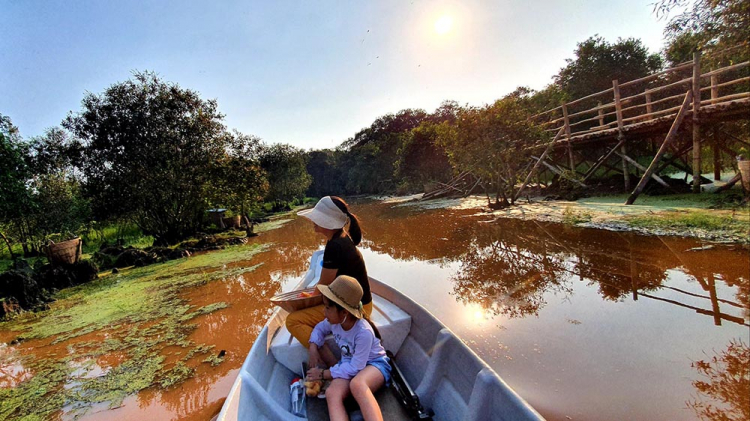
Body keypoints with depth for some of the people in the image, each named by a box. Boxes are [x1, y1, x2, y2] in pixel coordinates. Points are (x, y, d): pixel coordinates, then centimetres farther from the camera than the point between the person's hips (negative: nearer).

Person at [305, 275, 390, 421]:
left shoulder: (363, 332, -28)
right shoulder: (334, 321, -8)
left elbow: (355, 368, -24)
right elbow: (320, 328, 16)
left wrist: (323, 374, -17)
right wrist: (313, 348, -4)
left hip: (374, 363, -5)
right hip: (349, 365, 6)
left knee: (357, 384, -43)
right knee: (331, 393, -30)